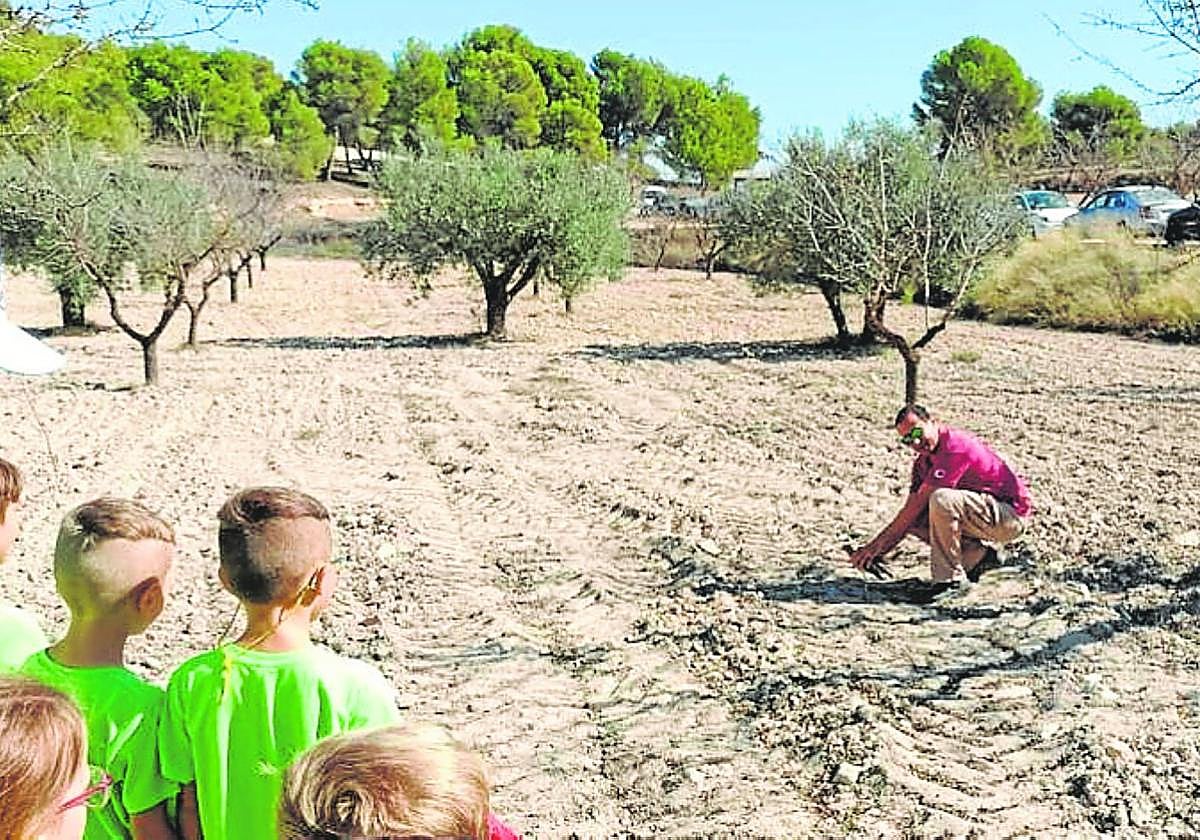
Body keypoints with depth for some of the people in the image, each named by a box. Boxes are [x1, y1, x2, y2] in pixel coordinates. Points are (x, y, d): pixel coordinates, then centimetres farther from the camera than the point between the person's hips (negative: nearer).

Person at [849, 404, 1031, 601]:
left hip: (1011, 516, -9)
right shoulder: (923, 462, 6)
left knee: (941, 499, -33)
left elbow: (918, 503, -23)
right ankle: (978, 556, 4)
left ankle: (951, 579, -20)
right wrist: (878, 552, -8)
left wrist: (879, 542, -18)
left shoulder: (956, 446, -22)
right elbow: (909, 510, 4)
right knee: (912, 519, -3)